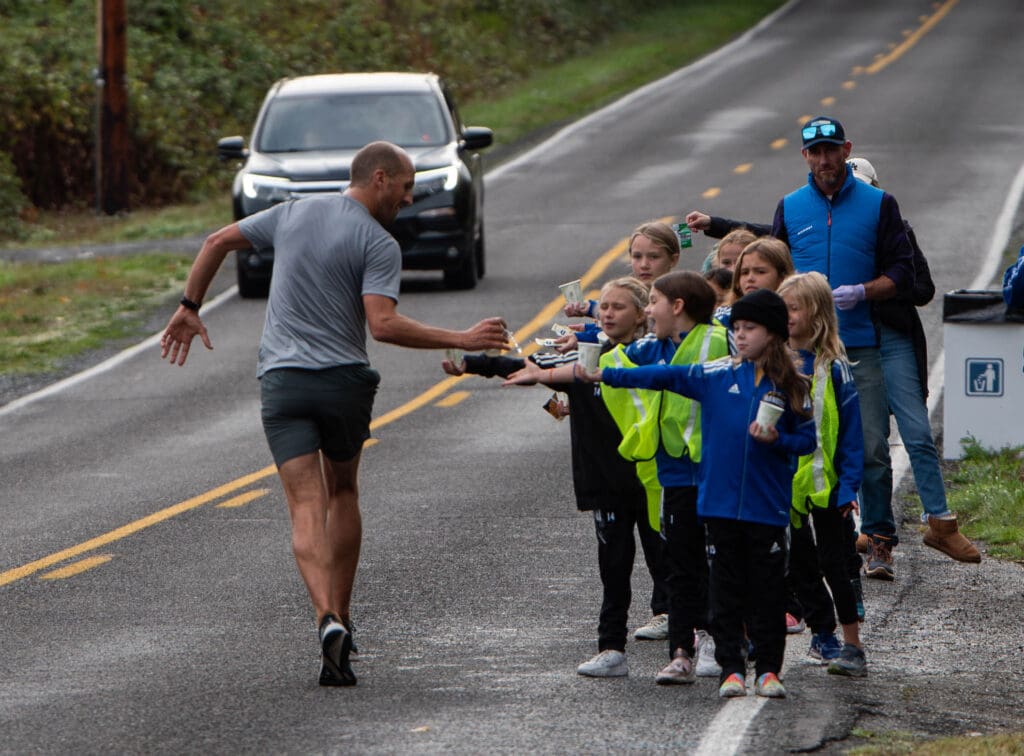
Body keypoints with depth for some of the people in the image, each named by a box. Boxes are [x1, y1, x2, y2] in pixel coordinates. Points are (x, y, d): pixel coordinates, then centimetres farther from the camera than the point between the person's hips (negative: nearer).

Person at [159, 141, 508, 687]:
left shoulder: (292, 213, 9)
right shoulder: (379, 244, -8)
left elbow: (218, 241, 15)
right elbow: (383, 324, -20)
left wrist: (190, 307, 24)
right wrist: (461, 341, -15)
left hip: (282, 380, 2)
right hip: (345, 381, -2)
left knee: (307, 507, -6)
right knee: (342, 492, 22)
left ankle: (328, 618, -26)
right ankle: (341, 615, 23)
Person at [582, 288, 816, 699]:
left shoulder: (790, 387, 1)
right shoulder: (716, 375, 3)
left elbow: (807, 439, 4)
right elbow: (665, 376, -1)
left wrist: (777, 441, -16)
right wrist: (604, 375, -7)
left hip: (767, 506, -1)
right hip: (720, 501, 1)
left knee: (767, 589, 3)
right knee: (726, 588, 4)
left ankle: (768, 670, 11)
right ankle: (731, 668, 9)